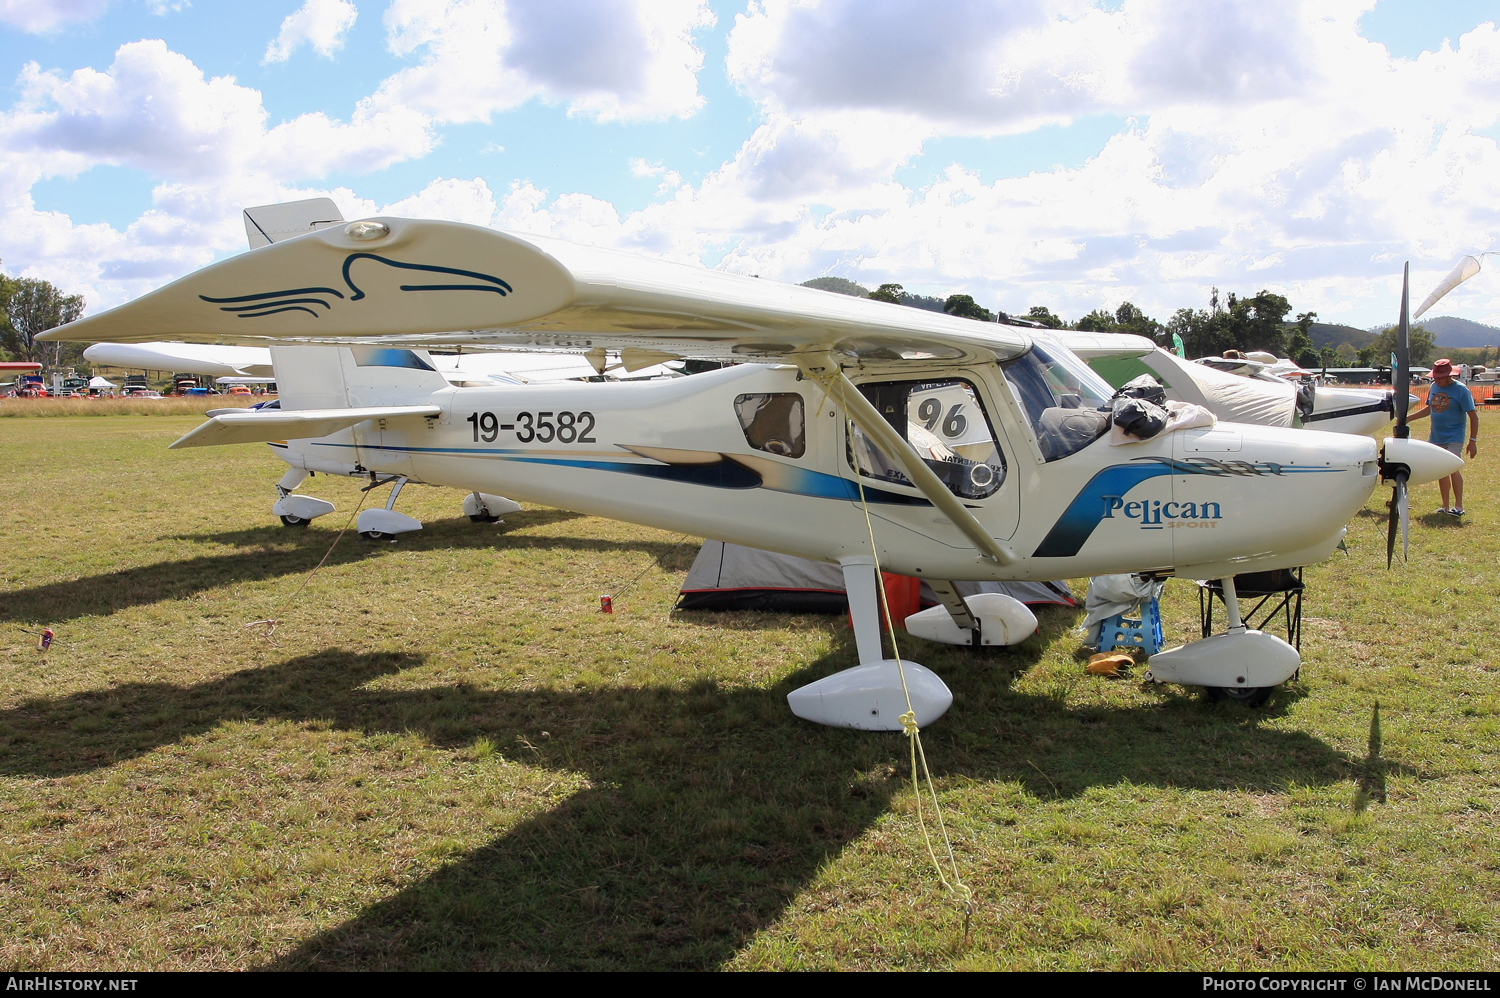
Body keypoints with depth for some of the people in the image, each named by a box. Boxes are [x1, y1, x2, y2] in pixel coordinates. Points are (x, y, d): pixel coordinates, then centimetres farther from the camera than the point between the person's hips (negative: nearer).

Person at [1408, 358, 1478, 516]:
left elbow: (1473, 416, -10)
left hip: (1454, 438, -6)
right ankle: (1445, 506, 16)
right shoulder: (1434, 387, 7)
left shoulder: (1460, 390, -10)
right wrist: (1408, 418, 17)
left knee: (1452, 468, -16)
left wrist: (1473, 441, -14)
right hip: (1436, 437, 6)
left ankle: (1458, 506, -14)